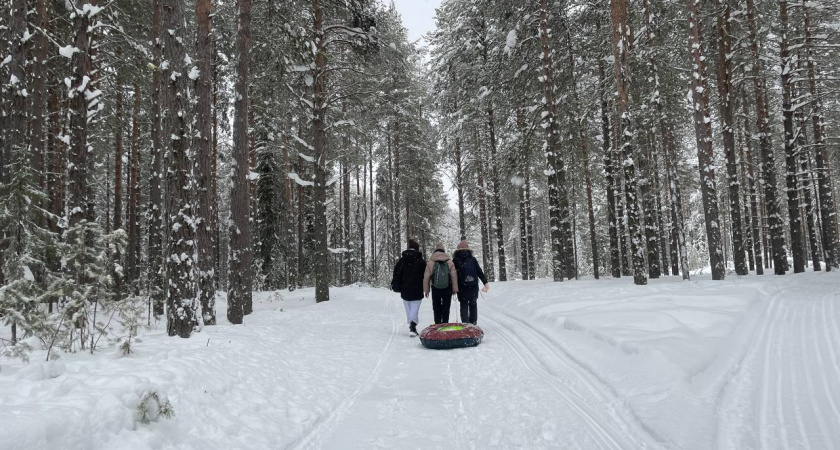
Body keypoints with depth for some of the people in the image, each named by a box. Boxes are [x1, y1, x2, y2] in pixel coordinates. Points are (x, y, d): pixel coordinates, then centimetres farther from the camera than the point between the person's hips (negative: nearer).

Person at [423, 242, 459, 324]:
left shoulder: (430, 263, -5)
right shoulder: (450, 262, -4)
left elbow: (426, 277, -2)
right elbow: (454, 276, -2)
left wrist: (426, 290, 7)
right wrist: (455, 289, 5)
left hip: (435, 289, 0)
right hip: (447, 288, 0)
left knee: (437, 308, 10)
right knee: (446, 308, 9)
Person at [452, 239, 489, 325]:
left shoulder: (455, 260, -2)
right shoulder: (473, 259, 2)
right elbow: (480, 272, 0)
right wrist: (485, 282, 4)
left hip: (462, 287, -2)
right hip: (473, 286, 2)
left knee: (464, 306, 6)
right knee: (473, 305, 14)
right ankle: (473, 324, 16)